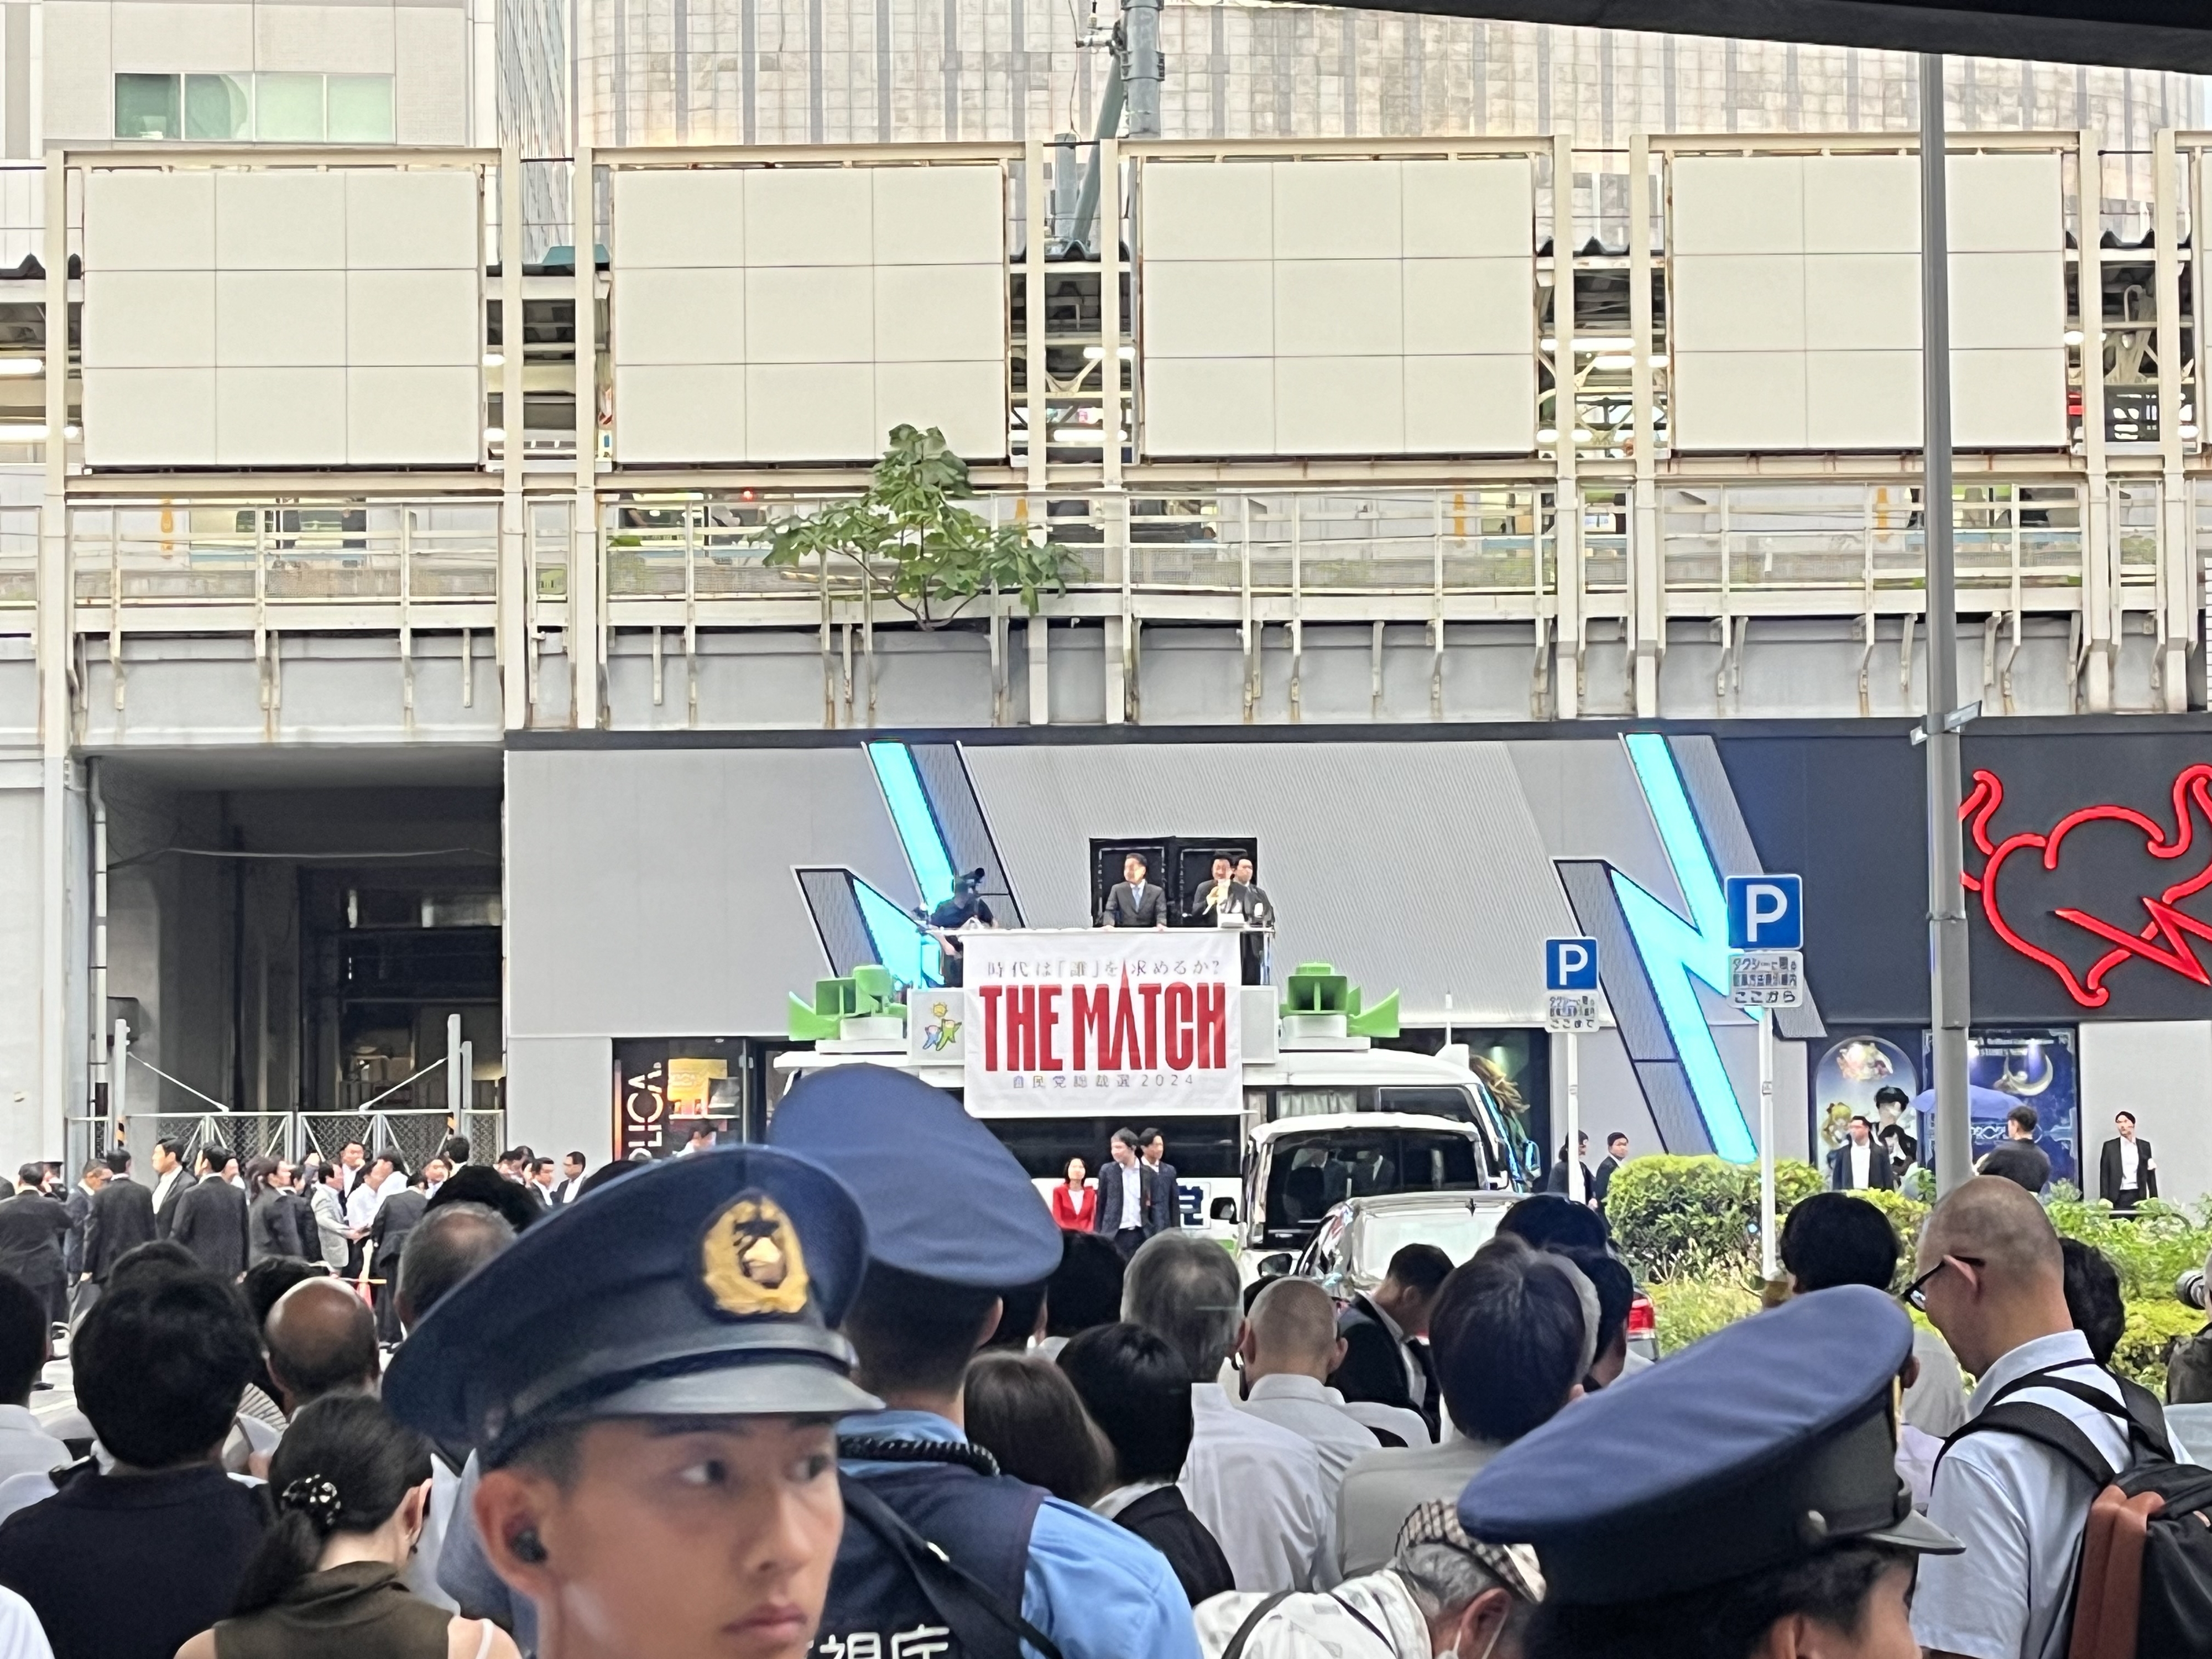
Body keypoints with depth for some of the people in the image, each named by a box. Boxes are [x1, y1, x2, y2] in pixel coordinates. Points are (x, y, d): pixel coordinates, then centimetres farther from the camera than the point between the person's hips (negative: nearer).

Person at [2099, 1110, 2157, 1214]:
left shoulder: (2144, 1146, 11)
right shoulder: (2110, 1146, 6)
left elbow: (2150, 1174, 12)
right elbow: (2104, 1175, 3)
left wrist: (2154, 1198, 6)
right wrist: (2105, 1199, -5)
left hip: (2139, 1196, 1)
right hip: (2119, 1198, -1)